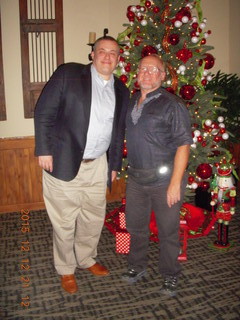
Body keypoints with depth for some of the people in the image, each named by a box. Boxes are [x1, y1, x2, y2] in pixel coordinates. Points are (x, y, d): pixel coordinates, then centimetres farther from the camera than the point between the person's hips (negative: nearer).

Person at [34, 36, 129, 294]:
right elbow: (43, 112, -7)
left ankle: (86, 259, 40)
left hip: (97, 166, 5)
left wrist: (115, 164, 15)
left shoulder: (121, 91, 9)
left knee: (94, 218, 16)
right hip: (63, 162, -4)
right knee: (64, 221, 7)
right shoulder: (68, 73, -5)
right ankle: (66, 269, 28)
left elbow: (119, 131, 16)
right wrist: (44, 149, -12)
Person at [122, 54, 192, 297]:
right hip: (136, 177, 6)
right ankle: (137, 266, 38)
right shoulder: (131, 102, 10)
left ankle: (170, 275, 28)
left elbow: (183, 144, -14)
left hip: (164, 178, -6)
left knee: (168, 230, 7)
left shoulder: (172, 104, -10)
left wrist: (175, 182, -19)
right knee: (135, 225, 17)